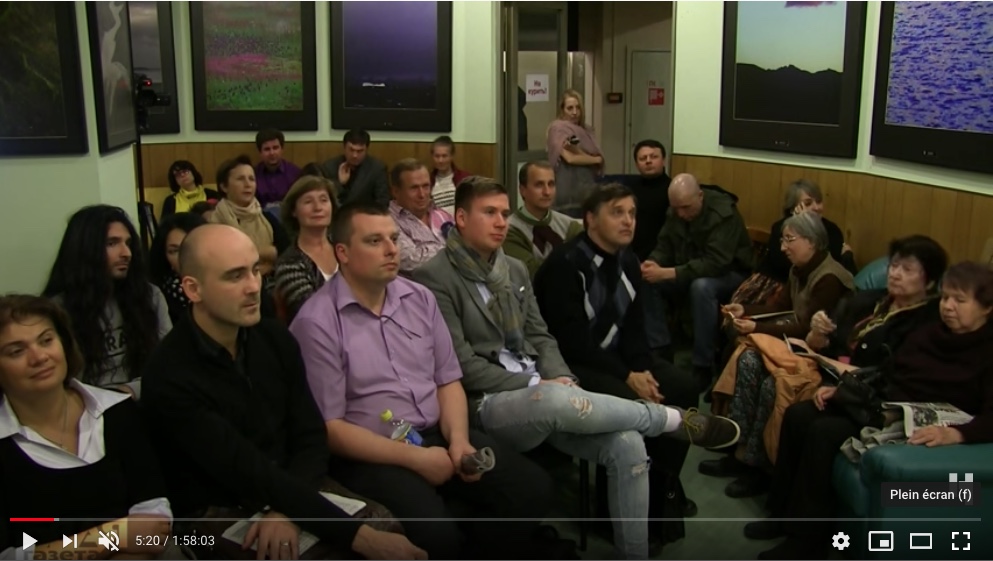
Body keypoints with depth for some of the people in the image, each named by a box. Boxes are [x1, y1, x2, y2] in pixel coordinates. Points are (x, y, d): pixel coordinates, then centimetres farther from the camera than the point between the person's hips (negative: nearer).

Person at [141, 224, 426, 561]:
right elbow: (251, 473, -24)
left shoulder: (276, 340, 1)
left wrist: (287, 510, -19)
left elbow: (311, 439, 2)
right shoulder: (169, 378, -18)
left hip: (289, 489, 6)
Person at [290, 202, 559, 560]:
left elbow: (448, 380, 11)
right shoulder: (317, 322, -10)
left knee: (532, 489, -8)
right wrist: (413, 457, -17)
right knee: (435, 532, -31)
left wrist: (459, 440, -9)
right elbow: (328, 427, -12)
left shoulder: (420, 298, 8)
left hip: (437, 433, 6)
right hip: (371, 454, -6)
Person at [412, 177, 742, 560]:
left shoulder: (515, 269, 16)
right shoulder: (435, 279, -8)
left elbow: (539, 336, 16)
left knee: (627, 444, -17)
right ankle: (678, 420, -14)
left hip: (541, 393, 7)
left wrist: (560, 378, -6)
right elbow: (463, 365, -13)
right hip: (487, 404, -7)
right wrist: (536, 385, -16)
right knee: (555, 400, -38)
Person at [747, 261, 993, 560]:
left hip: (914, 429, -8)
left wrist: (955, 434, -39)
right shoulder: (927, 333, 14)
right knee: (798, 415, -10)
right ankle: (784, 512, 0)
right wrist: (841, 387, 7)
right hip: (880, 406, 8)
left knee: (825, 431, -26)